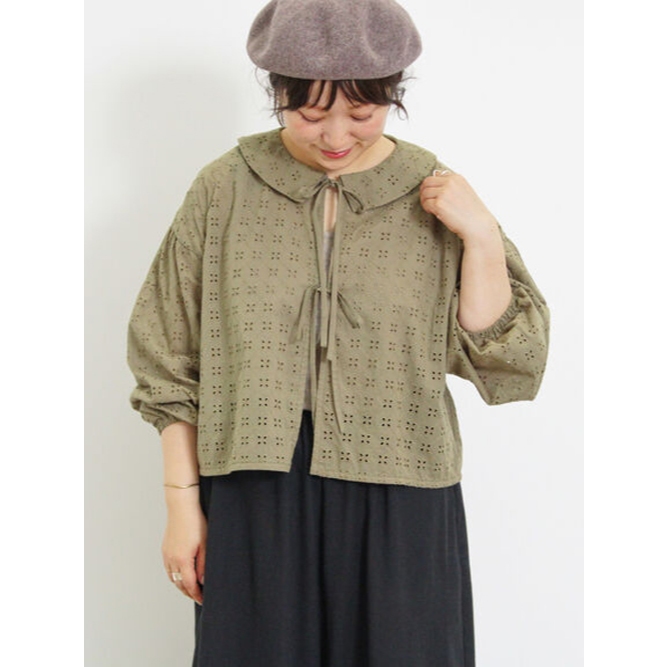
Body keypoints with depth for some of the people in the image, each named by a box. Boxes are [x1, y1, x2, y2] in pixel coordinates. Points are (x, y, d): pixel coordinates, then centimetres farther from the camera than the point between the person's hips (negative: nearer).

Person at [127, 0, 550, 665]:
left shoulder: (434, 194, -1)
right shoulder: (225, 190, -3)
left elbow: (504, 361, -2)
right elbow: (170, 361, 2)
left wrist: (480, 237, -13)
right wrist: (182, 502, 2)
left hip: (397, 504, 0)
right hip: (256, 494, 0)